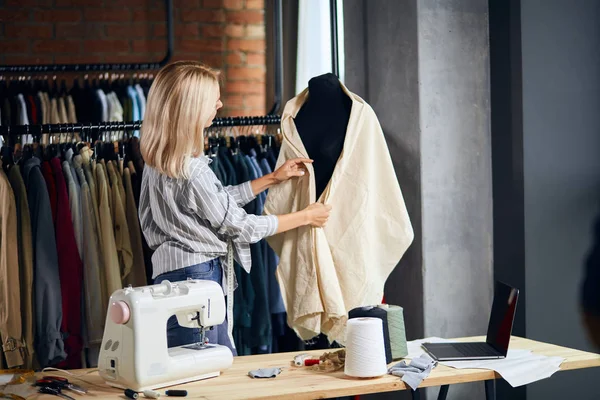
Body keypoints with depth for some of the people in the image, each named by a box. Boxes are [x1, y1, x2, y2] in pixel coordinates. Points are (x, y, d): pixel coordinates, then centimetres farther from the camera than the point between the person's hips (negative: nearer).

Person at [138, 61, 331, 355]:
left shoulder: (159, 160, 8)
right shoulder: (191, 170, -22)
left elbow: (220, 199, 20)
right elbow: (240, 226, -12)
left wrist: (272, 179, 23)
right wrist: (305, 217, 0)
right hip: (194, 278, -10)